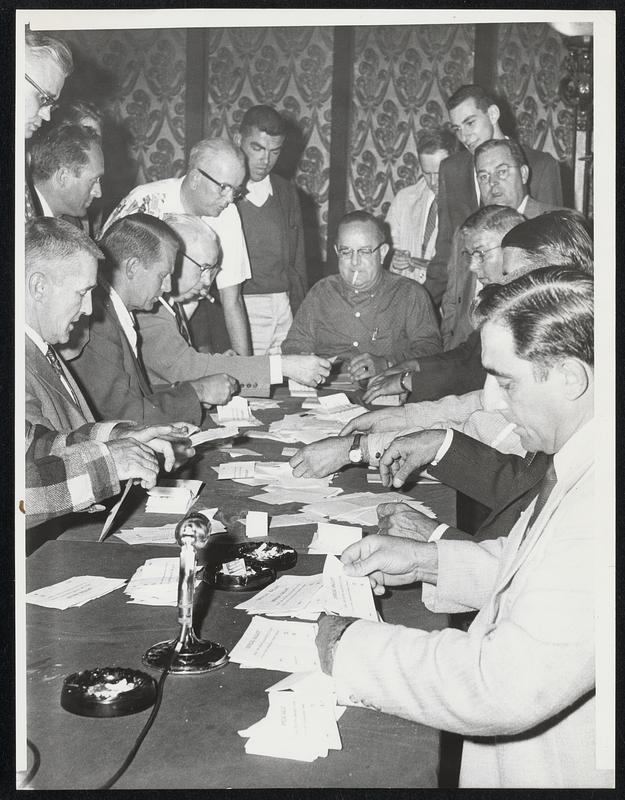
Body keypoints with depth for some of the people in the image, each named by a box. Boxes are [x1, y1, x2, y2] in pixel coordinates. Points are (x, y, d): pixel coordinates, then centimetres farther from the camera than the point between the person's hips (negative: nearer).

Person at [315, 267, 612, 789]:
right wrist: (428, 560, 3)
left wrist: (350, 648, -21)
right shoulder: (579, 463, -1)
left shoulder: (601, 508, -32)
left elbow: (506, 688, -33)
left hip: (557, 771, -8)